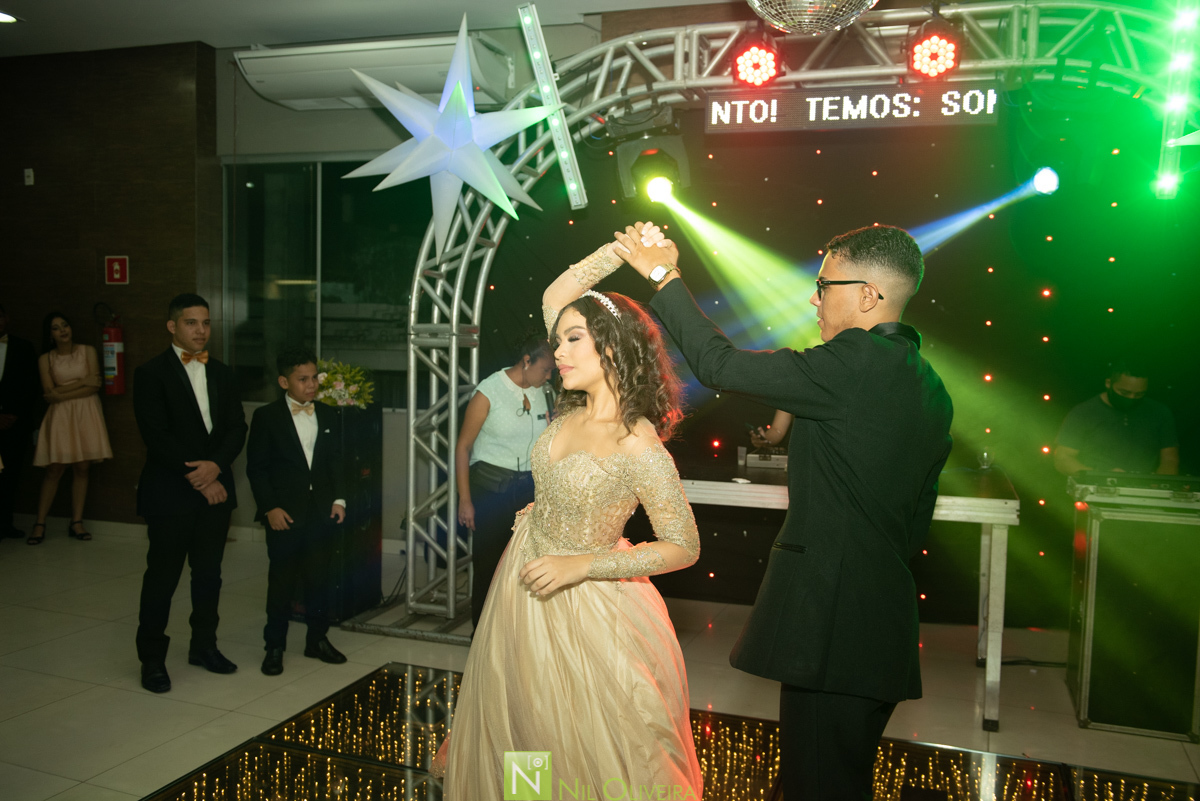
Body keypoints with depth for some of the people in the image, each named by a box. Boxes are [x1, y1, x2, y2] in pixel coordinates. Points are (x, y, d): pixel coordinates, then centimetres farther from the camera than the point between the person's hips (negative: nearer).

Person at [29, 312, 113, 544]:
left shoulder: (88, 351, 6)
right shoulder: (45, 359, 5)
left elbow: (95, 386, -3)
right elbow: (50, 392, -4)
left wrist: (63, 393, -7)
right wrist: (82, 382, -6)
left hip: (86, 414, 1)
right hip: (60, 417, -1)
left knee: (82, 469, 1)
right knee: (54, 470, -4)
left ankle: (76, 522, 7)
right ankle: (40, 524, 4)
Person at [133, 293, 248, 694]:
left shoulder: (221, 374, 12)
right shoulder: (151, 373, -4)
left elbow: (236, 428, 6)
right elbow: (156, 436, -12)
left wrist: (215, 465, -12)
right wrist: (197, 477, -14)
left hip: (215, 488, 5)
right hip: (170, 493, -5)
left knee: (209, 573, 13)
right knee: (162, 575, 2)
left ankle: (204, 645, 26)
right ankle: (152, 658, 14)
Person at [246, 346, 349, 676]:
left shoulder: (329, 416, 9)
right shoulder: (266, 417, -3)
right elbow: (256, 468, -4)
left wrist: (339, 499, 2)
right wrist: (269, 508, -11)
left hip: (322, 512, 4)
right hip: (284, 513, -3)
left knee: (320, 577, 10)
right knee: (282, 580, 4)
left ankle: (318, 639, 24)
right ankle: (274, 646, 17)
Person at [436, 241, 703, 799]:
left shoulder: (639, 448, -24)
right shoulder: (573, 411, -6)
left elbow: (684, 547, -19)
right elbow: (554, 297, 1)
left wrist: (580, 565, -23)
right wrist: (619, 250, -7)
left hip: (580, 603, -7)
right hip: (523, 587, 7)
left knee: (583, 755, 12)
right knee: (512, 724, 26)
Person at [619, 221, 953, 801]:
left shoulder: (856, 363, -17)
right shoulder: (928, 387, 12)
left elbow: (719, 364, -15)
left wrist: (663, 276, -4)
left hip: (831, 621, -10)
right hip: (884, 617, 10)